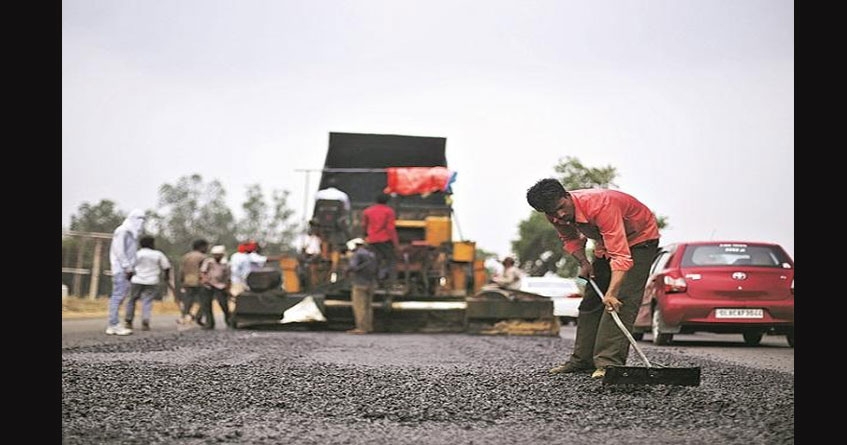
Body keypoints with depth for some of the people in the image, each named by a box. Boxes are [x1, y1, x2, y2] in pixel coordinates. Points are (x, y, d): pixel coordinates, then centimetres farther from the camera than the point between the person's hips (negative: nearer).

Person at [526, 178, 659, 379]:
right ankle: (582, 359, 16)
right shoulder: (555, 215, -17)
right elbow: (570, 238, 7)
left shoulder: (601, 205, -40)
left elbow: (620, 255, -44)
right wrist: (583, 262, -12)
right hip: (605, 243, 8)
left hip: (639, 239, -8)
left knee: (621, 300, -22)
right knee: (591, 300, 8)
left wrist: (611, 293, -53)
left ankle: (610, 361, -27)